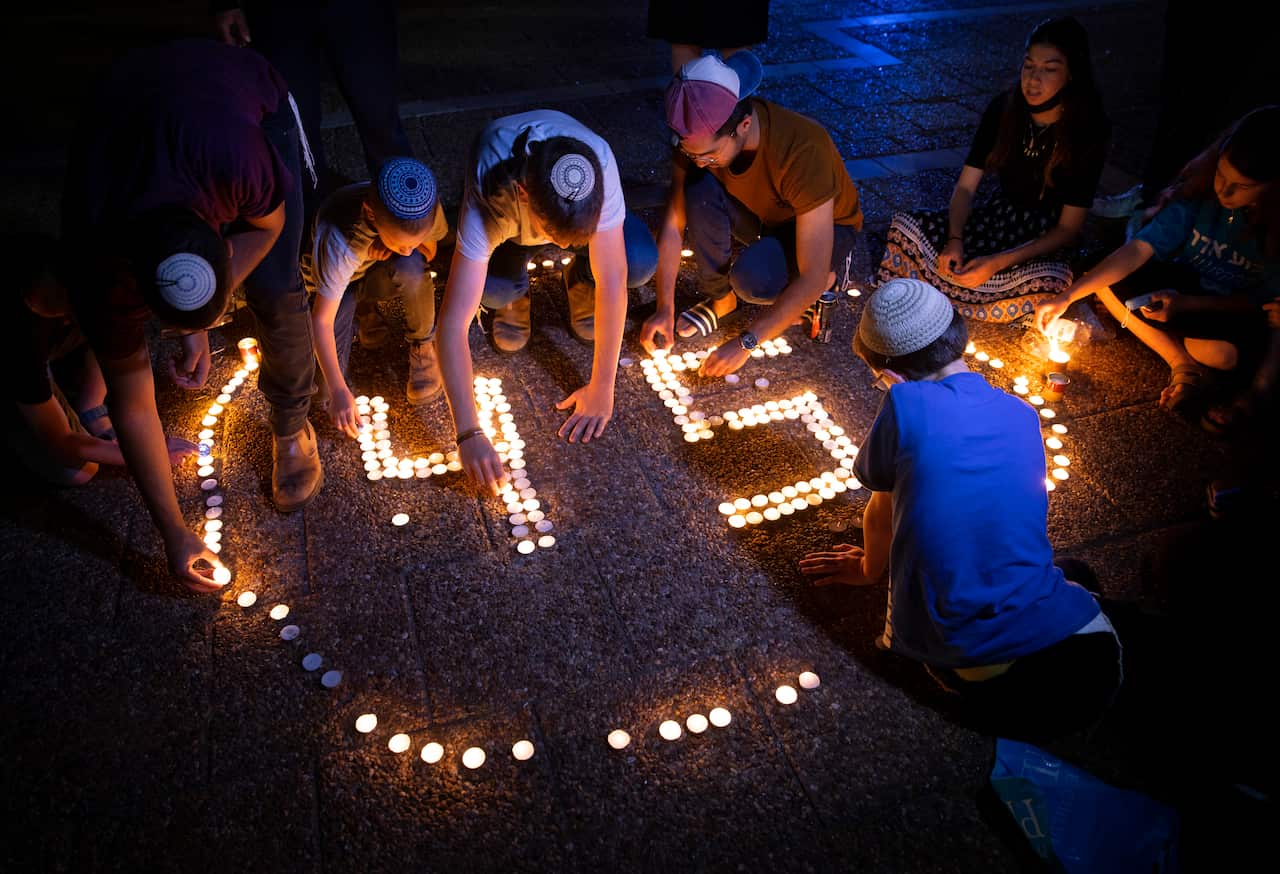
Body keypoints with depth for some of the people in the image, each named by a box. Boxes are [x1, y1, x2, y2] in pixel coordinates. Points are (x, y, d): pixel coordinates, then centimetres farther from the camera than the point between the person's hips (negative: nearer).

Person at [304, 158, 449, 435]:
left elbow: (429, 251, -4)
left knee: (411, 268, -36)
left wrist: (417, 249, -27)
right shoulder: (339, 239, -41)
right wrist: (338, 391, -36)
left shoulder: (426, 209, -28)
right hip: (334, 283, -2)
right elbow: (322, 320, -35)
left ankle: (423, 343, -7)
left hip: (379, 273, 2)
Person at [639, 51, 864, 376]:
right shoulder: (699, 136, -24)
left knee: (751, 280, -35)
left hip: (826, 227, -4)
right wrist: (664, 308, -21)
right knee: (698, 188, -27)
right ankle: (720, 298, -8)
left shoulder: (804, 151, -39)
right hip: (761, 215, 4)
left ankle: (830, 270, -2)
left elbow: (812, 278, -36)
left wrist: (745, 343, -36)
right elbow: (673, 223, -15)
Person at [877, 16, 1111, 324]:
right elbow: (966, 186, -6)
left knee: (1049, 284, -39)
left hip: (1045, 238, -3)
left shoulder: (1089, 131, -18)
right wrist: (954, 241, -26)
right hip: (997, 217, 3)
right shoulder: (1003, 108, -9)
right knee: (905, 226, -21)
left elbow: (1069, 228, -17)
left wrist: (998, 262, -30)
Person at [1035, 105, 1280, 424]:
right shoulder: (1200, 191, -20)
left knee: (1225, 352, -38)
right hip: (1186, 283, 4)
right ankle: (1182, 364, -12)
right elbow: (1141, 248, -22)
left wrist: (1187, 304, -26)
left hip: (1239, 311, -4)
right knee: (1103, 280, -21)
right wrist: (1067, 297, -30)